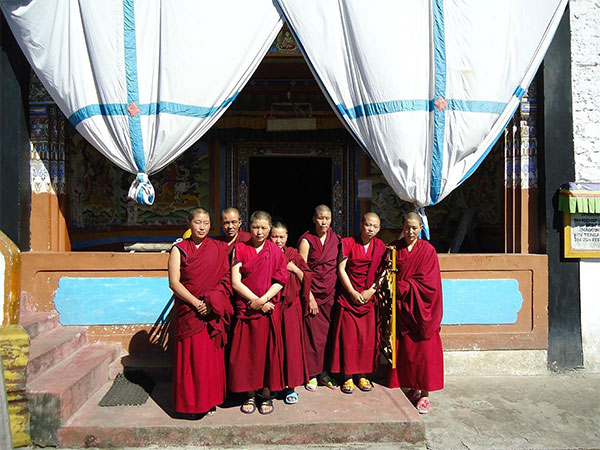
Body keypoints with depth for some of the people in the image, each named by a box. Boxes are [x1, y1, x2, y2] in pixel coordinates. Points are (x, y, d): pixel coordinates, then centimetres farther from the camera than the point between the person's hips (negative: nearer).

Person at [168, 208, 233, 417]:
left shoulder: (218, 249, 6)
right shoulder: (179, 249, 2)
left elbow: (225, 280, 2)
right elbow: (174, 282, -5)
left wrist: (211, 302, -13)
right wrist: (196, 303, -14)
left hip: (213, 312, 1)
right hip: (188, 311, -1)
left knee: (211, 357, 6)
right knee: (190, 356, 2)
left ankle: (210, 400, 20)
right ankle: (190, 401, 17)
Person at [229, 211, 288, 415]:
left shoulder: (275, 251, 3)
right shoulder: (240, 249, 2)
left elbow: (280, 282, -2)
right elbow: (235, 282, -4)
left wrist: (262, 300, -13)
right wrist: (255, 300, -11)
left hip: (269, 309, 0)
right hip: (245, 309, 0)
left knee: (268, 351, 5)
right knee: (246, 352, 5)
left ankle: (266, 395, 21)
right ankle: (250, 395, 21)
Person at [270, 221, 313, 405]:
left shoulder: (293, 254, 7)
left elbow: (306, 278, 7)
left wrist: (294, 269, -8)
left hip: (291, 305, 1)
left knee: (291, 343, 0)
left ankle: (290, 385, 12)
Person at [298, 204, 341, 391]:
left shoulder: (335, 239, 7)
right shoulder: (306, 240, -7)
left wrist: (337, 290, 6)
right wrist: (309, 297, -13)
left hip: (330, 292, 4)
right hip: (312, 292, -4)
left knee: (328, 333, 6)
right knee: (313, 334, -1)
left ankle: (324, 372, 20)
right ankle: (312, 375, 13)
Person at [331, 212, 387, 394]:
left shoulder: (380, 246, 5)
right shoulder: (348, 243, -3)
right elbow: (341, 269, -6)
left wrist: (371, 290, -9)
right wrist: (353, 292, -11)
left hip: (369, 298, 3)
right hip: (348, 296, -2)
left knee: (367, 337, 5)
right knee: (348, 337, -1)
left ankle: (362, 375, 20)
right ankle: (348, 377, 11)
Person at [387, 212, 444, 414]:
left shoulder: (428, 250, -3)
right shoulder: (394, 248, 6)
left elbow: (427, 283, -9)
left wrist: (402, 287, -12)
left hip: (420, 308, -3)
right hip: (400, 307, 3)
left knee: (423, 349, 1)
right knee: (403, 348, 7)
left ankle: (425, 394, 12)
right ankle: (412, 389, 21)